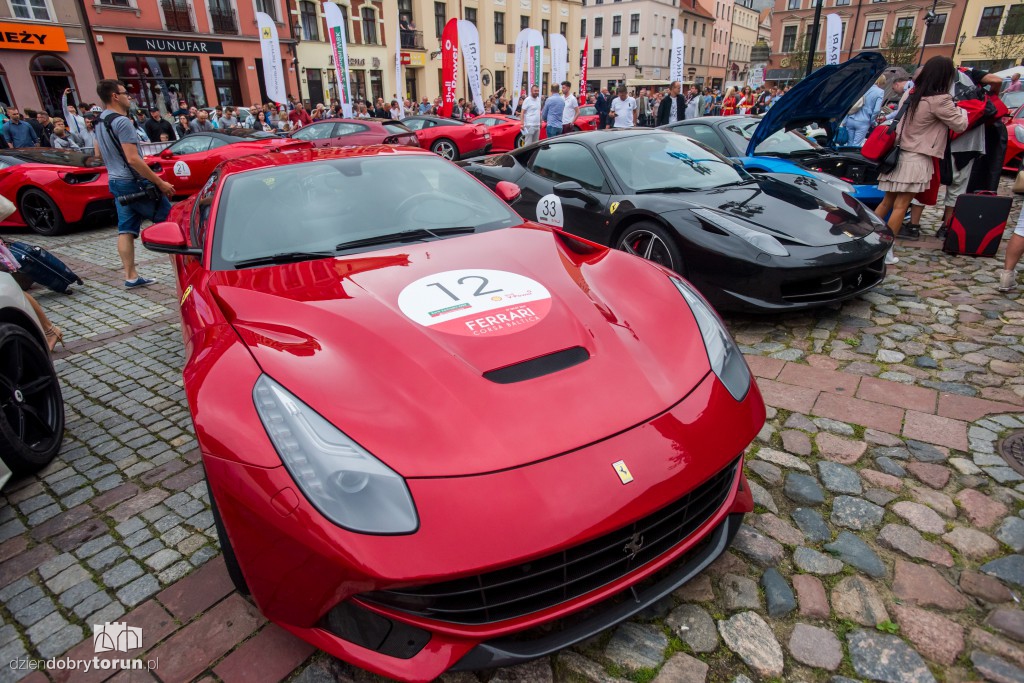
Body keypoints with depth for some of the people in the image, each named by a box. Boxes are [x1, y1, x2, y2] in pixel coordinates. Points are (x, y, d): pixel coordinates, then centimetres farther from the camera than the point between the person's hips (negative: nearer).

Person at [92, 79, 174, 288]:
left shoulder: (100, 122, 13)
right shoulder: (122, 121, -17)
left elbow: (98, 155, 22)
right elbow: (133, 159, -23)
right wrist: (160, 183, -21)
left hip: (115, 181, 9)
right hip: (134, 182, -9)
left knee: (126, 230, 7)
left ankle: (131, 276, 8)